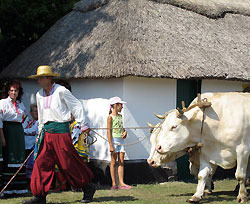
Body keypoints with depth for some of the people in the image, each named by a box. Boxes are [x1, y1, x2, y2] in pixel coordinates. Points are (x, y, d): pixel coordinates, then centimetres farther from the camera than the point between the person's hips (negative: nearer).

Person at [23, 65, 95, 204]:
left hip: (61, 130, -6)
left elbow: (76, 106, -3)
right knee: (41, 163, -1)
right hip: (47, 132, 6)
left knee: (69, 164, -3)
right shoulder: (39, 95, 12)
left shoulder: (61, 91, -8)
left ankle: (88, 188, 14)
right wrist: (40, 132, 24)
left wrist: (83, 125, -3)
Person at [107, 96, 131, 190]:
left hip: (121, 140, 7)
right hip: (114, 140, -7)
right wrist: (111, 145, -16)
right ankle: (114, 184, 3)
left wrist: (124, 132, 2)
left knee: (121, 162, 2)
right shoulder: (110, 117, -8)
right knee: (113, 163, -1)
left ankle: (121, 183, 1)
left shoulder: (120, 116, 13)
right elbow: (109, 131, -11)